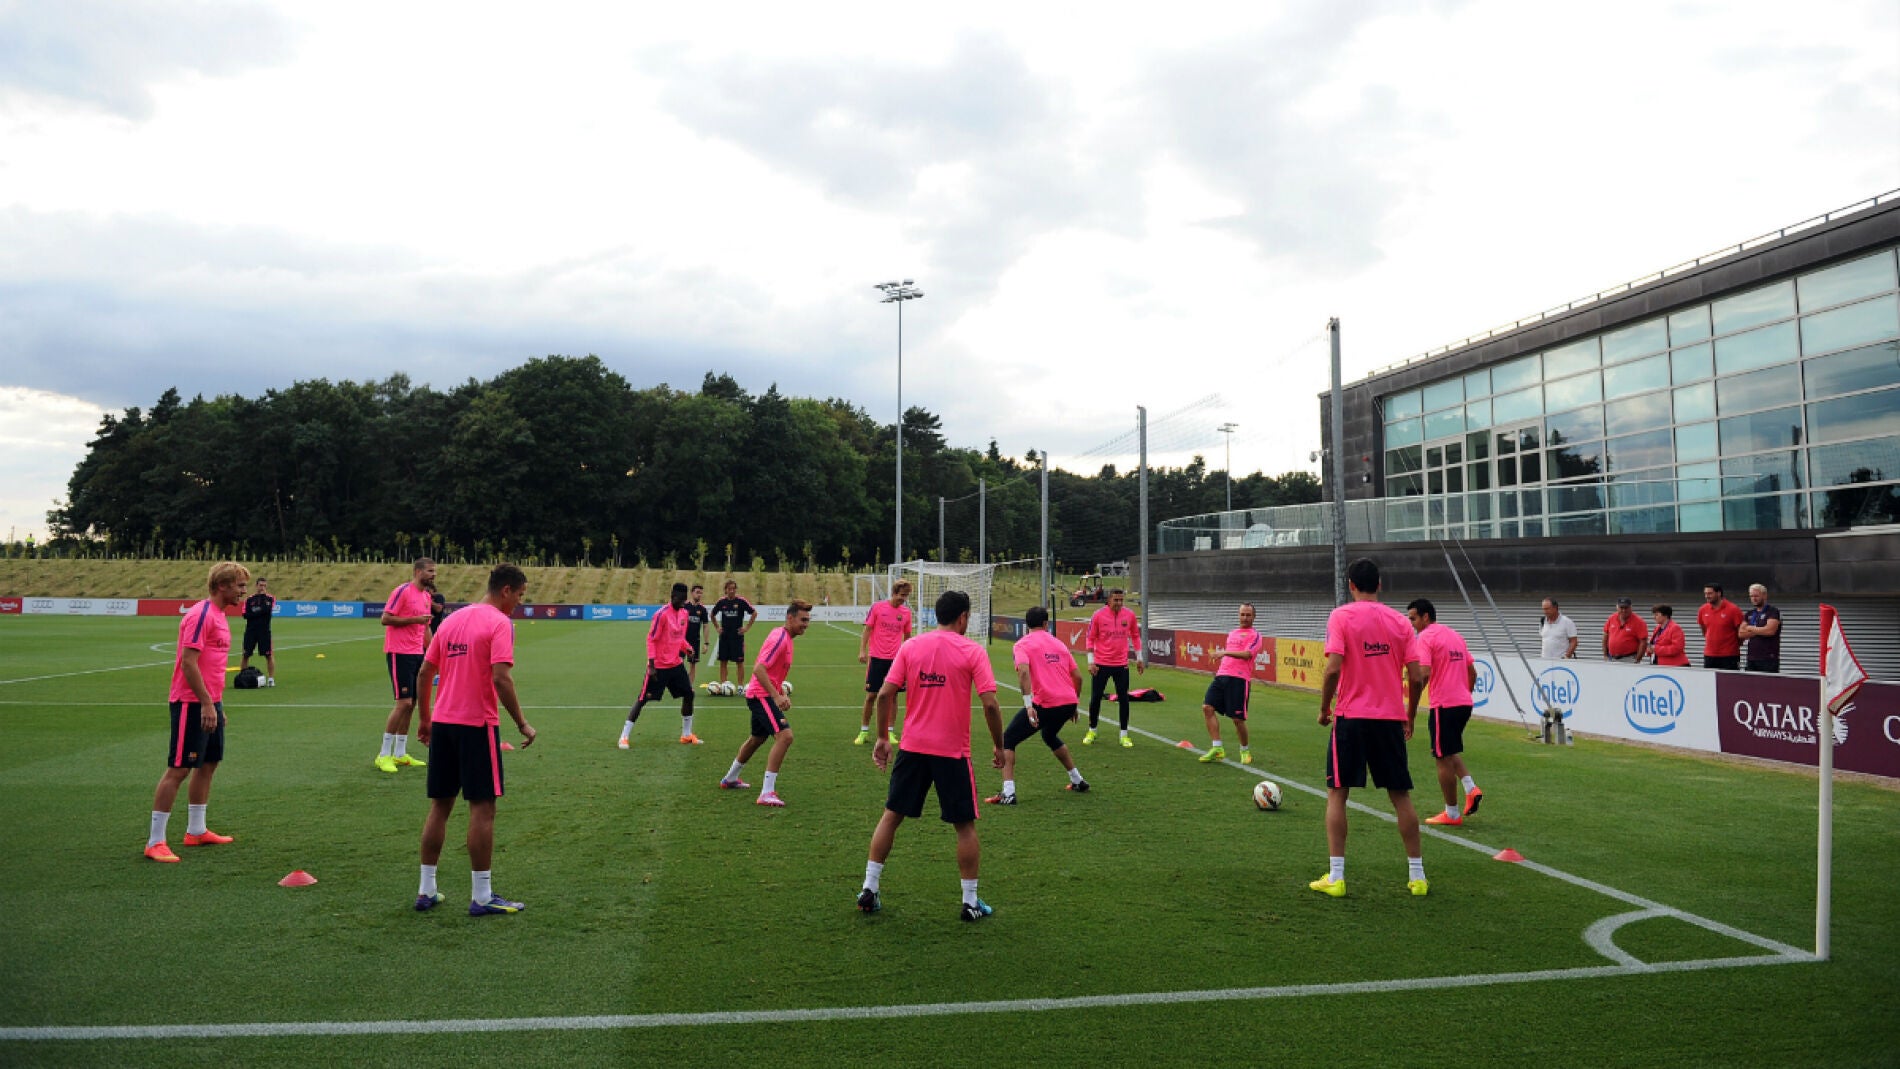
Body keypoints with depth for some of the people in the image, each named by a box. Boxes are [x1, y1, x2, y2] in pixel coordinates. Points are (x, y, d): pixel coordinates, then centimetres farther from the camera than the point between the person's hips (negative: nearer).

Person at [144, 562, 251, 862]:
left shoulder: (219, 616, 14)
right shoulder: (200, 615, -15)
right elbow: (188, 662, -21)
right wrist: (206, 703, -22)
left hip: (210, 703, 10)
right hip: (191, 703, -10)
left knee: (208, 764, 14)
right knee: (178, 769, -6)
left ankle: (196, 831, 25)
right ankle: (155, 842, 0)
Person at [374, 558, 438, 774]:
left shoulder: (427, 597, 15)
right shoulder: (403, 591, -11)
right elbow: (385, 619, -16)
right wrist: (415, 619, -20)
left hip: (417, 655, 8)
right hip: (399, 654, -8)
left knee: (410, 704, 9)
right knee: (404, 703, -11)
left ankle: (400, 754, 17)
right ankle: (384, 755, -2)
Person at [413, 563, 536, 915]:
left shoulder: (452, 619, 12)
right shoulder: (499, 623, -10)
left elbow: (425, 672, 13)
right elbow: (501, 678, -20)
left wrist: (425, 719, 21)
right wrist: (522, 724, -14)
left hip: (442, 722, 7)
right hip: (477, 724, -7)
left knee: (440, 805, 14)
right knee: (482, 807, -1)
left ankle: (426, 891, 19)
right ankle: (481, 897, 2)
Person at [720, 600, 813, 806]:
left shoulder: (784, 637, 12)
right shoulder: (779, 638, -19)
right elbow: (758, 669, -27)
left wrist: (783, 694, 13)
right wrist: (776, 696, -31)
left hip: (762, 695, 11)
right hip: (761, 695, -11)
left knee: (758, 738, 26)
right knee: (784, 736, -22)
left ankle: (730, 779, 46)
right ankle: (767, 793, -21)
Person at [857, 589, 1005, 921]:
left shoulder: (910, 646, 2)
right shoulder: (972, 651, -6)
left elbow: (885, 694, -1)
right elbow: (990, 704, -12)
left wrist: (882, 738, 9)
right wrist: (998, 746, 0)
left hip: (912, 747, 3)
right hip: (953, 751, -3)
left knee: (891, 815, 15)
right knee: (965, 825, 9)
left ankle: (869, 889, 16)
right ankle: (970, 902, 13)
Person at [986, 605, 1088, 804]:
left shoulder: (1021, 644, 2)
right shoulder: (1058, 643, 18)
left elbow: (1023, 671, -18)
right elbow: (1078, 676, 18)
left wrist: (1028, 705, -23)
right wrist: (1074, 705, 30)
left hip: (1044, 704, -6)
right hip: (1069, 702, 6)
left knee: (1007, 740, 4)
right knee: (1051, 737, 36)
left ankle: (1008, 793, -9)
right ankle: (1077, 781, 41)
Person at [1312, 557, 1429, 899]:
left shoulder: (1341, 616, -5)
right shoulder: (1399, 621, 5)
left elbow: (1334, 668, -16)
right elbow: (1416, 677, 1)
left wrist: (1324, 708, -2)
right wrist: (1409, 718, 14)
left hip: (1351, 717, -3)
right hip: (1391, 719, 3)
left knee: (1337, 794, 5)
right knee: (1401, 797, 12)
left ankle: (1335, 877, 2)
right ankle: (1417, 876, 17)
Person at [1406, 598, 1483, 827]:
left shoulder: (1426, 637, -9)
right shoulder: (1455, 635, 17)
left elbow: (1423, 674, -20)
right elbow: (1472, 672, 20)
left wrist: (1412, 709, -16)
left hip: (1444, 705, -8)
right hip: (1464, 703, 8)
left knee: (1444, 758, 2)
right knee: (1450, 751, 24)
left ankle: (1452, 813, 9)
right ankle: (1471, 788, 4)